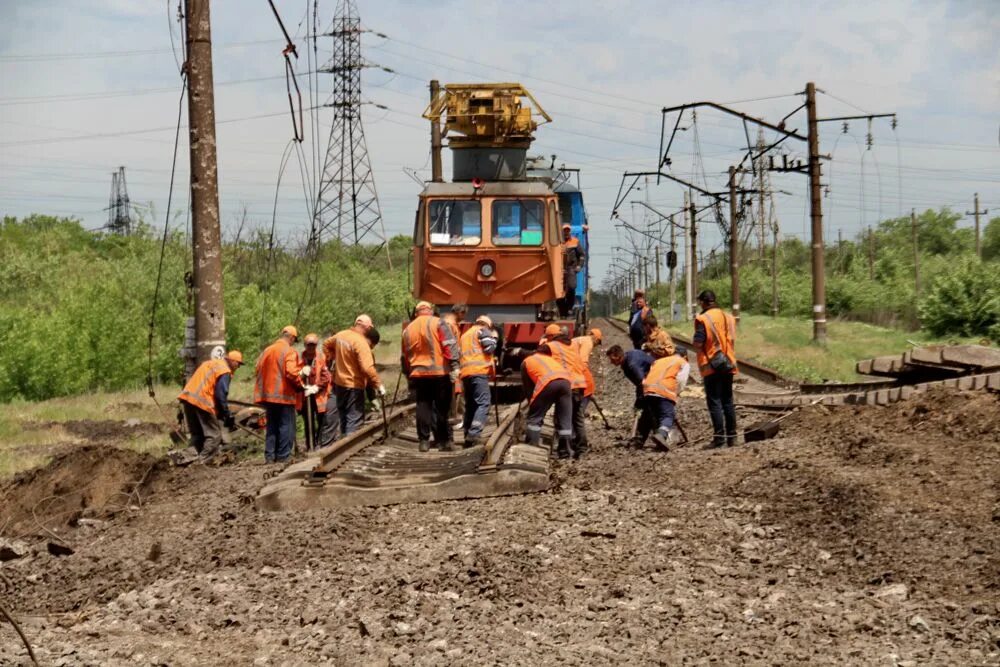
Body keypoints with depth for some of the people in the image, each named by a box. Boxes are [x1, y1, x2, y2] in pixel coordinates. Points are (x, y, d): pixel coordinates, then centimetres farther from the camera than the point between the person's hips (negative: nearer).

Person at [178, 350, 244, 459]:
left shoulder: (210, 363, 23)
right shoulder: (225, 372, -4)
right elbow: (221, 395, -10)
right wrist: (228, 417, -4)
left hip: (186, 397, 9)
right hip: (202, 402, -9)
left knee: (197, 434, 17)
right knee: (214, 435, -2)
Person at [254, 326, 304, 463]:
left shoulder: (267, 350, 10)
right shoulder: (289, 352, -11)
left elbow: (258, 368, 12)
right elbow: (291, 373, -21)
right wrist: (299, 385, -6)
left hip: (267, 394, 7)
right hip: (284, 395, -7)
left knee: (272, 426, 14)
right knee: (286, 426, 1)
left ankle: (269, 456, 12)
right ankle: (283, 457, 0)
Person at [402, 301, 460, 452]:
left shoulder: (408, 329, 13)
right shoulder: (438, 324, -2)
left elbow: (405, 356, 19)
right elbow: (450, 345, -13)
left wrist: (408, 374, 28)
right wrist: (454, 366, -16)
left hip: (418, 373, 3)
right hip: (440, 372, -3)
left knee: (423, 406, 7)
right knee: (441, 408, 2)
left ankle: (424, 441, 5)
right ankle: (443, 441, 3)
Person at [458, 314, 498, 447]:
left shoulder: (465, 335, 31)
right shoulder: (482, 330, 7)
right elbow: (489, 348, -3)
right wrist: (493, 337, 13)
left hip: (465, 373, 8)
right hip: (479, 371, -8)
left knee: (470, 405, 13)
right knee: (483, 403, -13)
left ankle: (468, 436, 10)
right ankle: (473, 435, -29)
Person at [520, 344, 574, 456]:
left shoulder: (526, 362, 29)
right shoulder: (549, 358, 41)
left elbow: (527, 385, 25)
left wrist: (531, 401, 34)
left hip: (548, 382, -4)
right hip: (565, 380, 4)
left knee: (534, 416, 8)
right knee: (565, 418, 13)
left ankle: (531, 446, 4)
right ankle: (565, 448, 12)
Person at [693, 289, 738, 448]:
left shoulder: (703, 319, -11)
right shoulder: (728, 317, 8)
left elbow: (698, 343, -16)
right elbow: (732, 340, 13)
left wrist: (694, 341, 4)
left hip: (711, 366, -6)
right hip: (728, 365, 6)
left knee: (714, 402, -4)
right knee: (728, 401, 12)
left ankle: (719, 437, -9)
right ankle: (731, 436, 14)